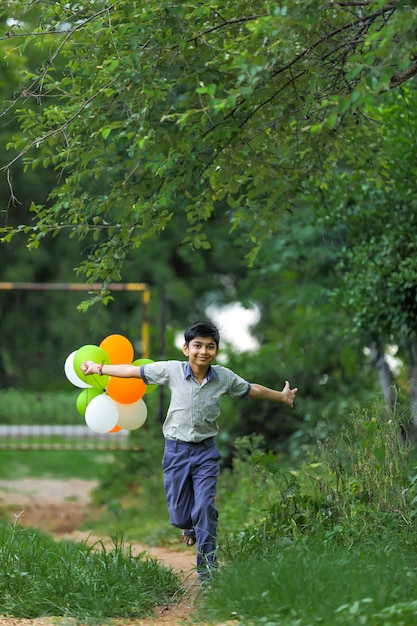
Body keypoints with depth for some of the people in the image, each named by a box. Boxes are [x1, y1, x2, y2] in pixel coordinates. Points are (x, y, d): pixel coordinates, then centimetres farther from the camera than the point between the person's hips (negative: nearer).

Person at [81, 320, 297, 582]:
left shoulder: (225, 378, -4)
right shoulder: (171, 370, -8)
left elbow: (252, 390, 13)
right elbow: (134, 371, 1)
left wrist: (282, 397, 24)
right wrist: (99, 368, 4)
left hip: (206, 452, 0)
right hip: (177, 450, 0)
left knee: (205, 509, -12)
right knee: (179, 516, 5)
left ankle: (207, 569, -3)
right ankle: (191, 528, 44)